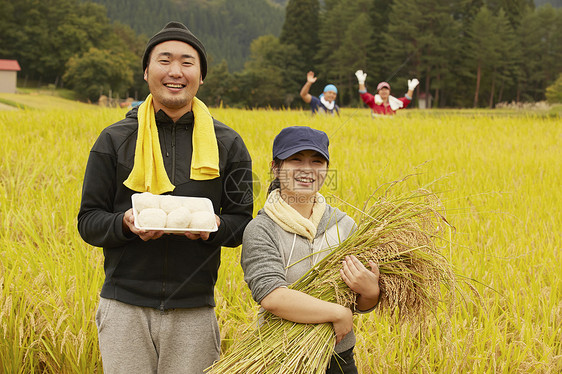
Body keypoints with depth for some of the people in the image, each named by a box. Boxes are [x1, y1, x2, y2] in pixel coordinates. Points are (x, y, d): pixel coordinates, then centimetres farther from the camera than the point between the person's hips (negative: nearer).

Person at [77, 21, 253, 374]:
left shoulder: (228, 144, 6)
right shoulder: (114, 140, 4)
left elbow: (242, 222, 8)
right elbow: (88, 221, 4)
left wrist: (214, 226, -15)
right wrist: (127, 223, -18)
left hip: (194, 311, 1)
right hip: (126, 307, 0)